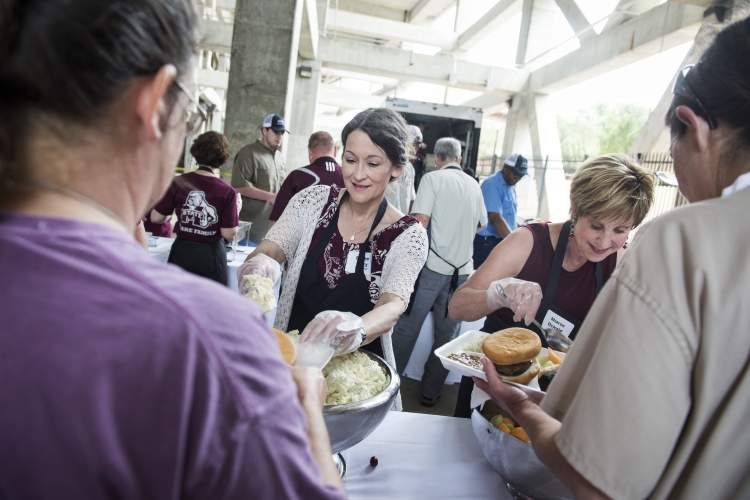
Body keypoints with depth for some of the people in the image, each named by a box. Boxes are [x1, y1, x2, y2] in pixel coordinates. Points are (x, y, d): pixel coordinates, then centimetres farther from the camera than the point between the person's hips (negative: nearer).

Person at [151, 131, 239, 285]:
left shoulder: (178, 183, -9)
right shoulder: (228, 192, -14)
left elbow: (156, 218, -4)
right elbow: (229, 233, -13)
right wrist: (235, 216, 4)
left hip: (182, 252, 2)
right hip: (211, 255, -2)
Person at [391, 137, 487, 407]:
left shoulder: (433, 178, -4)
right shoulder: (474, 185, 11)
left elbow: (421, 220, -13)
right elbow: (481, 225, 22)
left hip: (433, 265, -4)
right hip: (463, 270, 4)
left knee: (407, 326, 7)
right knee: (447, 333, 10)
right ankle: (431, 391, 21)